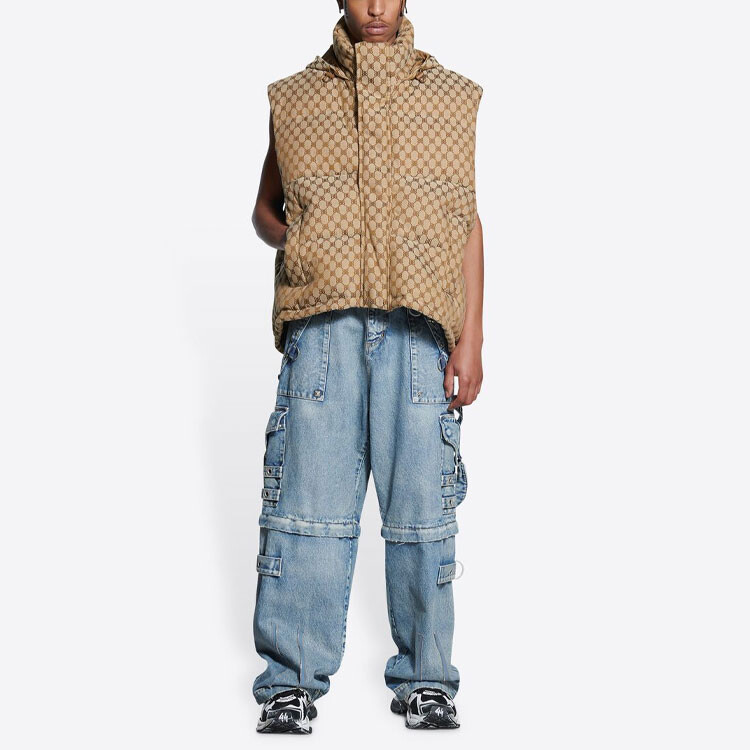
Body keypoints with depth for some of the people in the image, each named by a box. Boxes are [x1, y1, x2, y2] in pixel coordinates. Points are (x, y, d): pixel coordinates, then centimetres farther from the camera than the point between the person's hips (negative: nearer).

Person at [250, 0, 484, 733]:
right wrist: (285, 235, -2)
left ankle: (425, 678, 11)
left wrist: (470, 339, 4)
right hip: (322, 321, 0)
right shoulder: (296, 98, 14)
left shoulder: (451, 98, 14)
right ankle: (292, 681, 6)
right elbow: (264, 205, 22)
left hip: (417, 325, 0)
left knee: (421, 499, 0)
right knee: (309, 494, -3)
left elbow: (467, 224, 11)